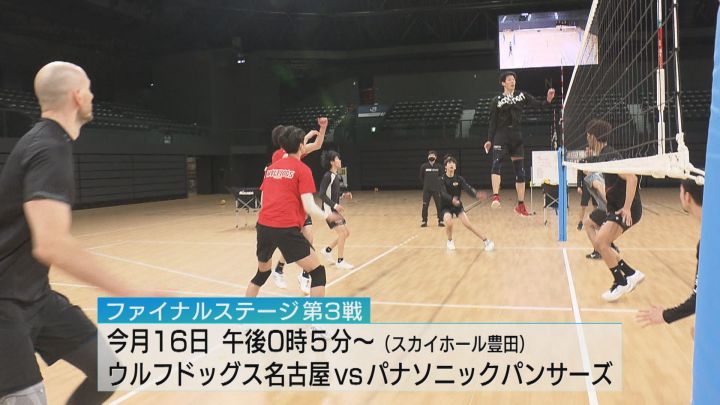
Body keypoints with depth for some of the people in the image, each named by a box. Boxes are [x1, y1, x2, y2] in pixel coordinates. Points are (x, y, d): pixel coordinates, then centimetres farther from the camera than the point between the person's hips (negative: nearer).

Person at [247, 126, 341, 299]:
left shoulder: (271, 168, 16)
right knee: (318, 271, 5)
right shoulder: (303, 169, -2)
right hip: (287, 229, -6)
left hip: (264, 226, 7)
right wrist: (327, 216, 10)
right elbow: (309, 207, -8)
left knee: (262, 273, 27)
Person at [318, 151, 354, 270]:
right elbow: (322, 194, -22)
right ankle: (340, 261, -1)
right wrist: (334, 205, -29)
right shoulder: (328, 176, -17)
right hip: (329, 209, -9)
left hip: (335, 209, 9)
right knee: (342, 233, -12)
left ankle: (327, 250, 26)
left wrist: (344, 194, 5)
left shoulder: (337, 176, 10)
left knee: (346, 233, 13)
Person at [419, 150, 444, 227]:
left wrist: (437, 183, 2)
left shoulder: (438, 167, -3)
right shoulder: (424, 166, -4)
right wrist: (426, 184, 9)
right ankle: (424, 221, 14)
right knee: (425, 205, 3)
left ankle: (440, 221, 12)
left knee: (439, 205, 1)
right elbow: (421, 177, 8)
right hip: (426, 189, 0)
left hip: (436, 189, 0)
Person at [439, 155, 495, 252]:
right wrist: (452, 200, -51)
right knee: (449, 223, -28)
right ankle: (450, 241, 2)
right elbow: (443, 193, -29)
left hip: (458, 205, 2)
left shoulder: (459, 179, -7)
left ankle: (487, 241, -1)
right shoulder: (442, 179, -14)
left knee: (468, 224, -13)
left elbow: (468, 188, -21)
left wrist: (477, 194, -44)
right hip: (446, 206, -2)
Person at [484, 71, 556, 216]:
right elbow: (492, 122, 2)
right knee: (496, 164, -25)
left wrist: (548, 100, -19)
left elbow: (538, 105, 1)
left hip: (516, 136, 3)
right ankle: (496, 197, -31)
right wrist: (489, 140, -5)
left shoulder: (522, 96, 9)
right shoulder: (496, 101, 3)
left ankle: (521, 205, 14)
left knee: (520, 171, 6)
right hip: (501, 136, -3)